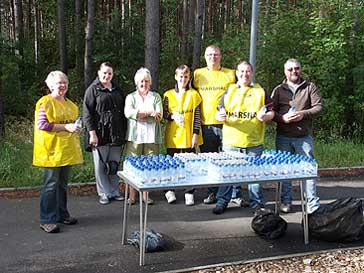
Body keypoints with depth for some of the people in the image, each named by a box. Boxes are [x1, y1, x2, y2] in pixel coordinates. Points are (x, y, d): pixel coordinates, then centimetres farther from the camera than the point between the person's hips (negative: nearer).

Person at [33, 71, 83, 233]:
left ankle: (62, 214, 25)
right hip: (53, 150, -7)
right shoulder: (46, 102, -8)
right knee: (51, 184, -5)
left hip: (67, 151, 8)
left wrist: (76, 128, 8)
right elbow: (41, 125, -17)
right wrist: (66, 127, -20)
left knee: (63, 183, 14)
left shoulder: (70, 104, 17)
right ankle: (47, 220, 1)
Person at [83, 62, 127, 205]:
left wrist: (124, 132, 13)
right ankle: (104, 193, 12)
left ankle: (114, 192, 21)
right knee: (100, 165, 2)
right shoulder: (93, 90, -1)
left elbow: (123, 111, 19)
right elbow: (87, 113, -7)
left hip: (116, 134, 5)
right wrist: (92, 133, -14)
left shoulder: (117, 90, 15)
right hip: (100, 134, -4)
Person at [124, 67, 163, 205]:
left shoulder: (156, 97, 14)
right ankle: (132, 195, 3)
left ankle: (146, 195, 10)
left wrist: (140, 113, -7)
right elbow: (128, 113, -8)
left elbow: (159, 115, -1)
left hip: (152, 136, 1)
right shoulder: (130, 97, 12)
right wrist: (150, 113, -9)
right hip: (135, 136, -1)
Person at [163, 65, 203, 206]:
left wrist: (196, 134, -5)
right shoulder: (168, 94, 6)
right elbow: (164, 113, 9)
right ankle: (169, 190, 20)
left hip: (188, 136, -1)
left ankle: (189, 193, 12)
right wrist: (172, 116, -13)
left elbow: (197, 116, 1)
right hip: (173, 136, 1)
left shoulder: (193, 94, 3)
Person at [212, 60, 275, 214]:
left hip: (253, 142, 0)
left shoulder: (260, 91, 8)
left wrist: (265, 117, -13)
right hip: (230, 140, 1)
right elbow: (218, 112, 10)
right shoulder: (229, 91, 10)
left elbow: (271, 112, 8)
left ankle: (257, 202, 20)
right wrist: (220, 116, -12)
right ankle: (222, 201, 15)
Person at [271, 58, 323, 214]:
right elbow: (271, 111, 4)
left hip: (304, 137, -1)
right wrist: (282, 118, -14)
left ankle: (313, 204, 5)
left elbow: (319, 107, -2)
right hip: (283, 138, 2)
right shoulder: (278, 90, 9)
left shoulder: (310, 87, 6)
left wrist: (303, 114, -16)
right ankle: (286, 201, 20)